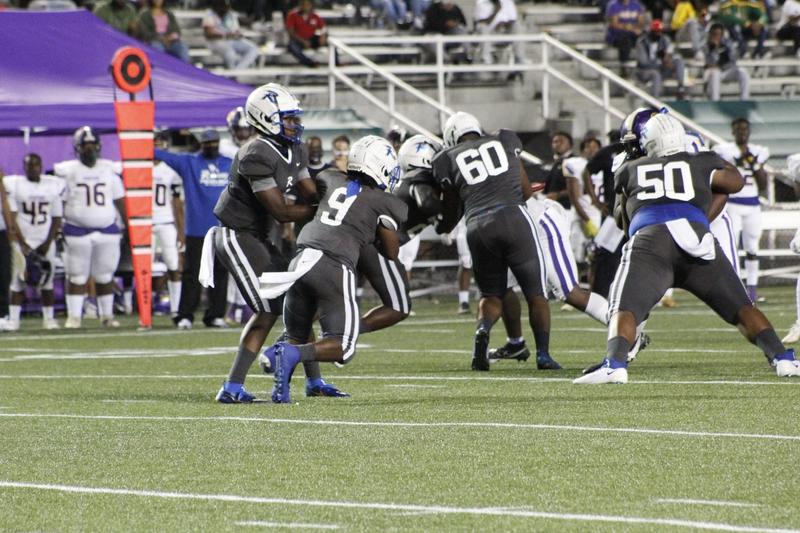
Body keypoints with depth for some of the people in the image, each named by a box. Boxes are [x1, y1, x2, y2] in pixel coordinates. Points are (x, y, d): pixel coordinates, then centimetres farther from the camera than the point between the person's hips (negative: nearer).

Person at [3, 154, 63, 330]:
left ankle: (49, 318, 9)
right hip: (22, 240, -2)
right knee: (18, 281, -7)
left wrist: (48, 243, -4)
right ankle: (13, 319, -4)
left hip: (45, 242, 2)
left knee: (47, 281, 2)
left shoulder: (53, 186, 3)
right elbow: (11, 218, -5)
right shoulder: (14, 185, -3)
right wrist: (22, 243, -11)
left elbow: (56, 218, 6)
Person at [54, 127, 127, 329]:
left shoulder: (109, 170, 7)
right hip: (78, 231, -2)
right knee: (77, 277, 0)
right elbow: (62, 203, 1)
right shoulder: (69, 171, -1)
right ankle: (73, 317, 6)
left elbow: (120, 202, 12)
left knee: (105, 276, 8)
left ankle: (107, 316, 16)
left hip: (107, 230, 2)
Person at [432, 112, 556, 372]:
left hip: (478, 226, 1)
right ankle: (543, 353, -4)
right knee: (535, 293, 9)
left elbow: (450, 216, 22)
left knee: (491, 294, 17)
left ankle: (483, 330, -13)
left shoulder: (449, 159, 15)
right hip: (514, 218, -1)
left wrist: (440, 228, 42)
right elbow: (526, 191, 20)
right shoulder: (505, 142, 18)